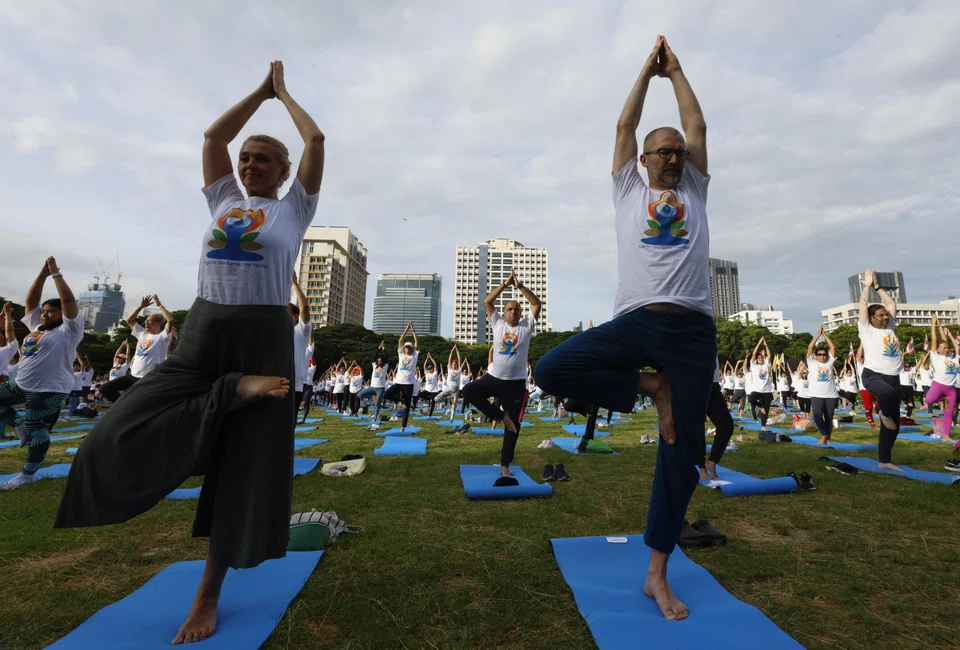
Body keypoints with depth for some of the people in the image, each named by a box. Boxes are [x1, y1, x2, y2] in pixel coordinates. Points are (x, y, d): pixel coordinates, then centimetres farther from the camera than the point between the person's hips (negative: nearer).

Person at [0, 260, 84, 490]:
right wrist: (43, 273, 6)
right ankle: (20, 425, 25)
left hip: (49, 390, -9)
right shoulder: (36, 326, 16)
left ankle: (28, 474, 8)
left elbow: (68, 300, -16)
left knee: (36, 429, -4)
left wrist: (56, 274, -10)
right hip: (22, 384, 9)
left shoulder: (68, 330, -7)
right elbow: (31, 300, 14)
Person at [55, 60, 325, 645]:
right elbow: (212, 136, 20)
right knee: (120, 437, -13)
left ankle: (209, 595, 18)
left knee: (244, 464, 0)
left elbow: (316, 140, 6)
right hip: (202, 331, 4)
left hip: (264, 336, -4)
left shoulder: (294, 207, 9)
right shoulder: (224, 199, 18)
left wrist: (284, 94, 23)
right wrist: (260, 92, 28)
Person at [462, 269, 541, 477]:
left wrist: (520, 286, -10)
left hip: (516, 384, -1)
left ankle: (505, 465, 19)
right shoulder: (497, 323, 3)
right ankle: (500, 415, -4)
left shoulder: (527, 326, 1)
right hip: (494, 378, 1)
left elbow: (537, 304, -6)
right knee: (469, 391, -21)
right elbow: (487, 302, -2)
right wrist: (505, 284, -8)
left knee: (513, 426, 4)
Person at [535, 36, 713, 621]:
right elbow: (625, 125, 22)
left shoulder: (694, 193, 25)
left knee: (682, 452, 3)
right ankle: (649, 387, -2)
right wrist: (647, 69, 34)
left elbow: (698, 125, 25)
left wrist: (676, 69, 36)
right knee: (552, 371, -26)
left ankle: (659, 573, 19)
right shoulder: (629, 192, 20)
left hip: (693, 330, 2)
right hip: (635, 321, -1)